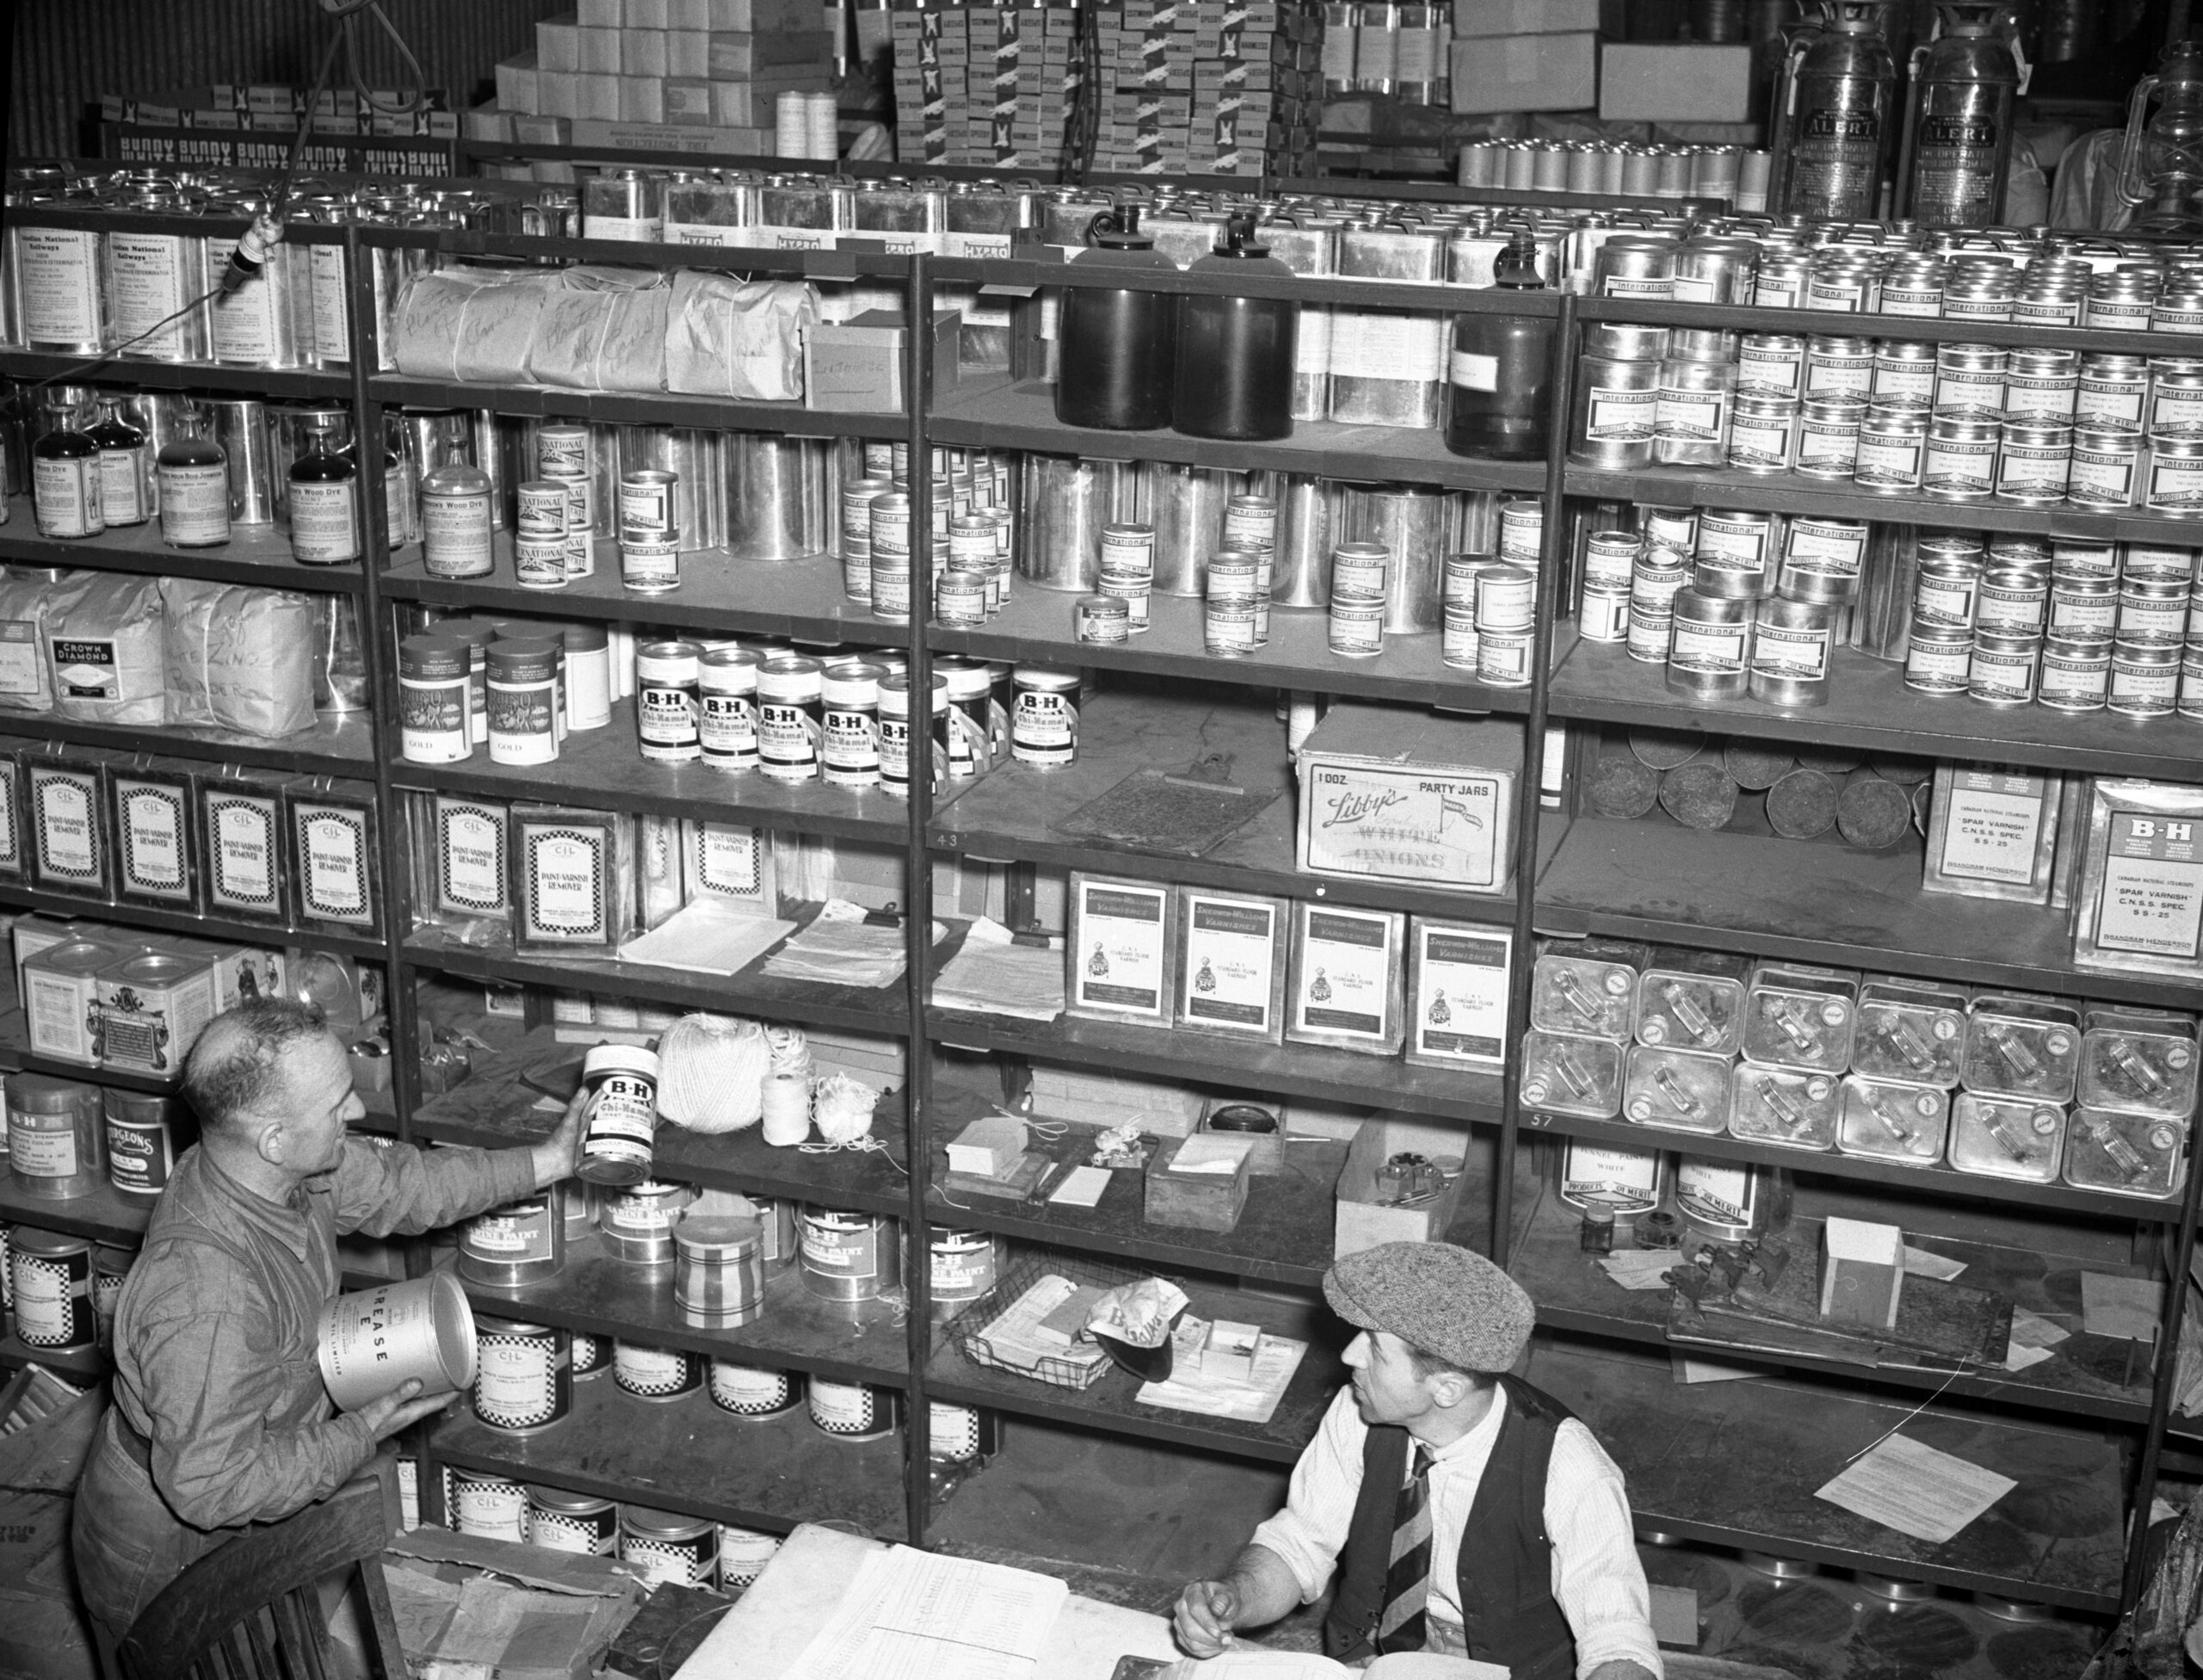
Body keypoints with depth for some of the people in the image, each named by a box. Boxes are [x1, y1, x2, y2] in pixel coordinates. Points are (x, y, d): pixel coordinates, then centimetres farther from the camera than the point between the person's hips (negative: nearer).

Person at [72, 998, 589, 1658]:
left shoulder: (282, 1168, -15)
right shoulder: (207, 1303, -41)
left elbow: (391, 1185, 4)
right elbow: (209, 1487, -33)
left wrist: (546, 1162, 4)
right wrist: (363, 1433, -24)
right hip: (167, 1559, -7)